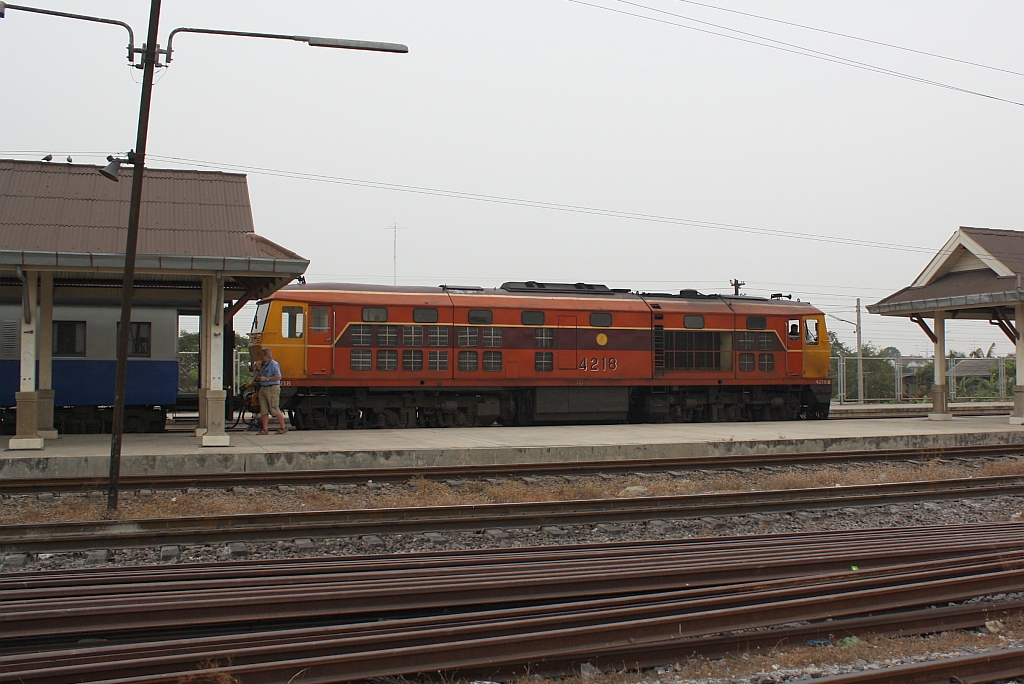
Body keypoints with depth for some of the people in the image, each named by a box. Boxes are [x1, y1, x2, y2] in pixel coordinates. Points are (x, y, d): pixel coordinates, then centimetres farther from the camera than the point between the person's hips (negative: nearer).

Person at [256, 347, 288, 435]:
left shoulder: (274, 364, -10)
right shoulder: (263, 365, 18)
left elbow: (278, 377, -17)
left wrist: (266, 379, -18)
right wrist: (259, 379, 10)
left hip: (272, 388, -9)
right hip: (263, 388, 9)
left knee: (275, 410, -6)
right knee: (264, 410, 4)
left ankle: (283, 428, 3)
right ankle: (265, 430, 5)